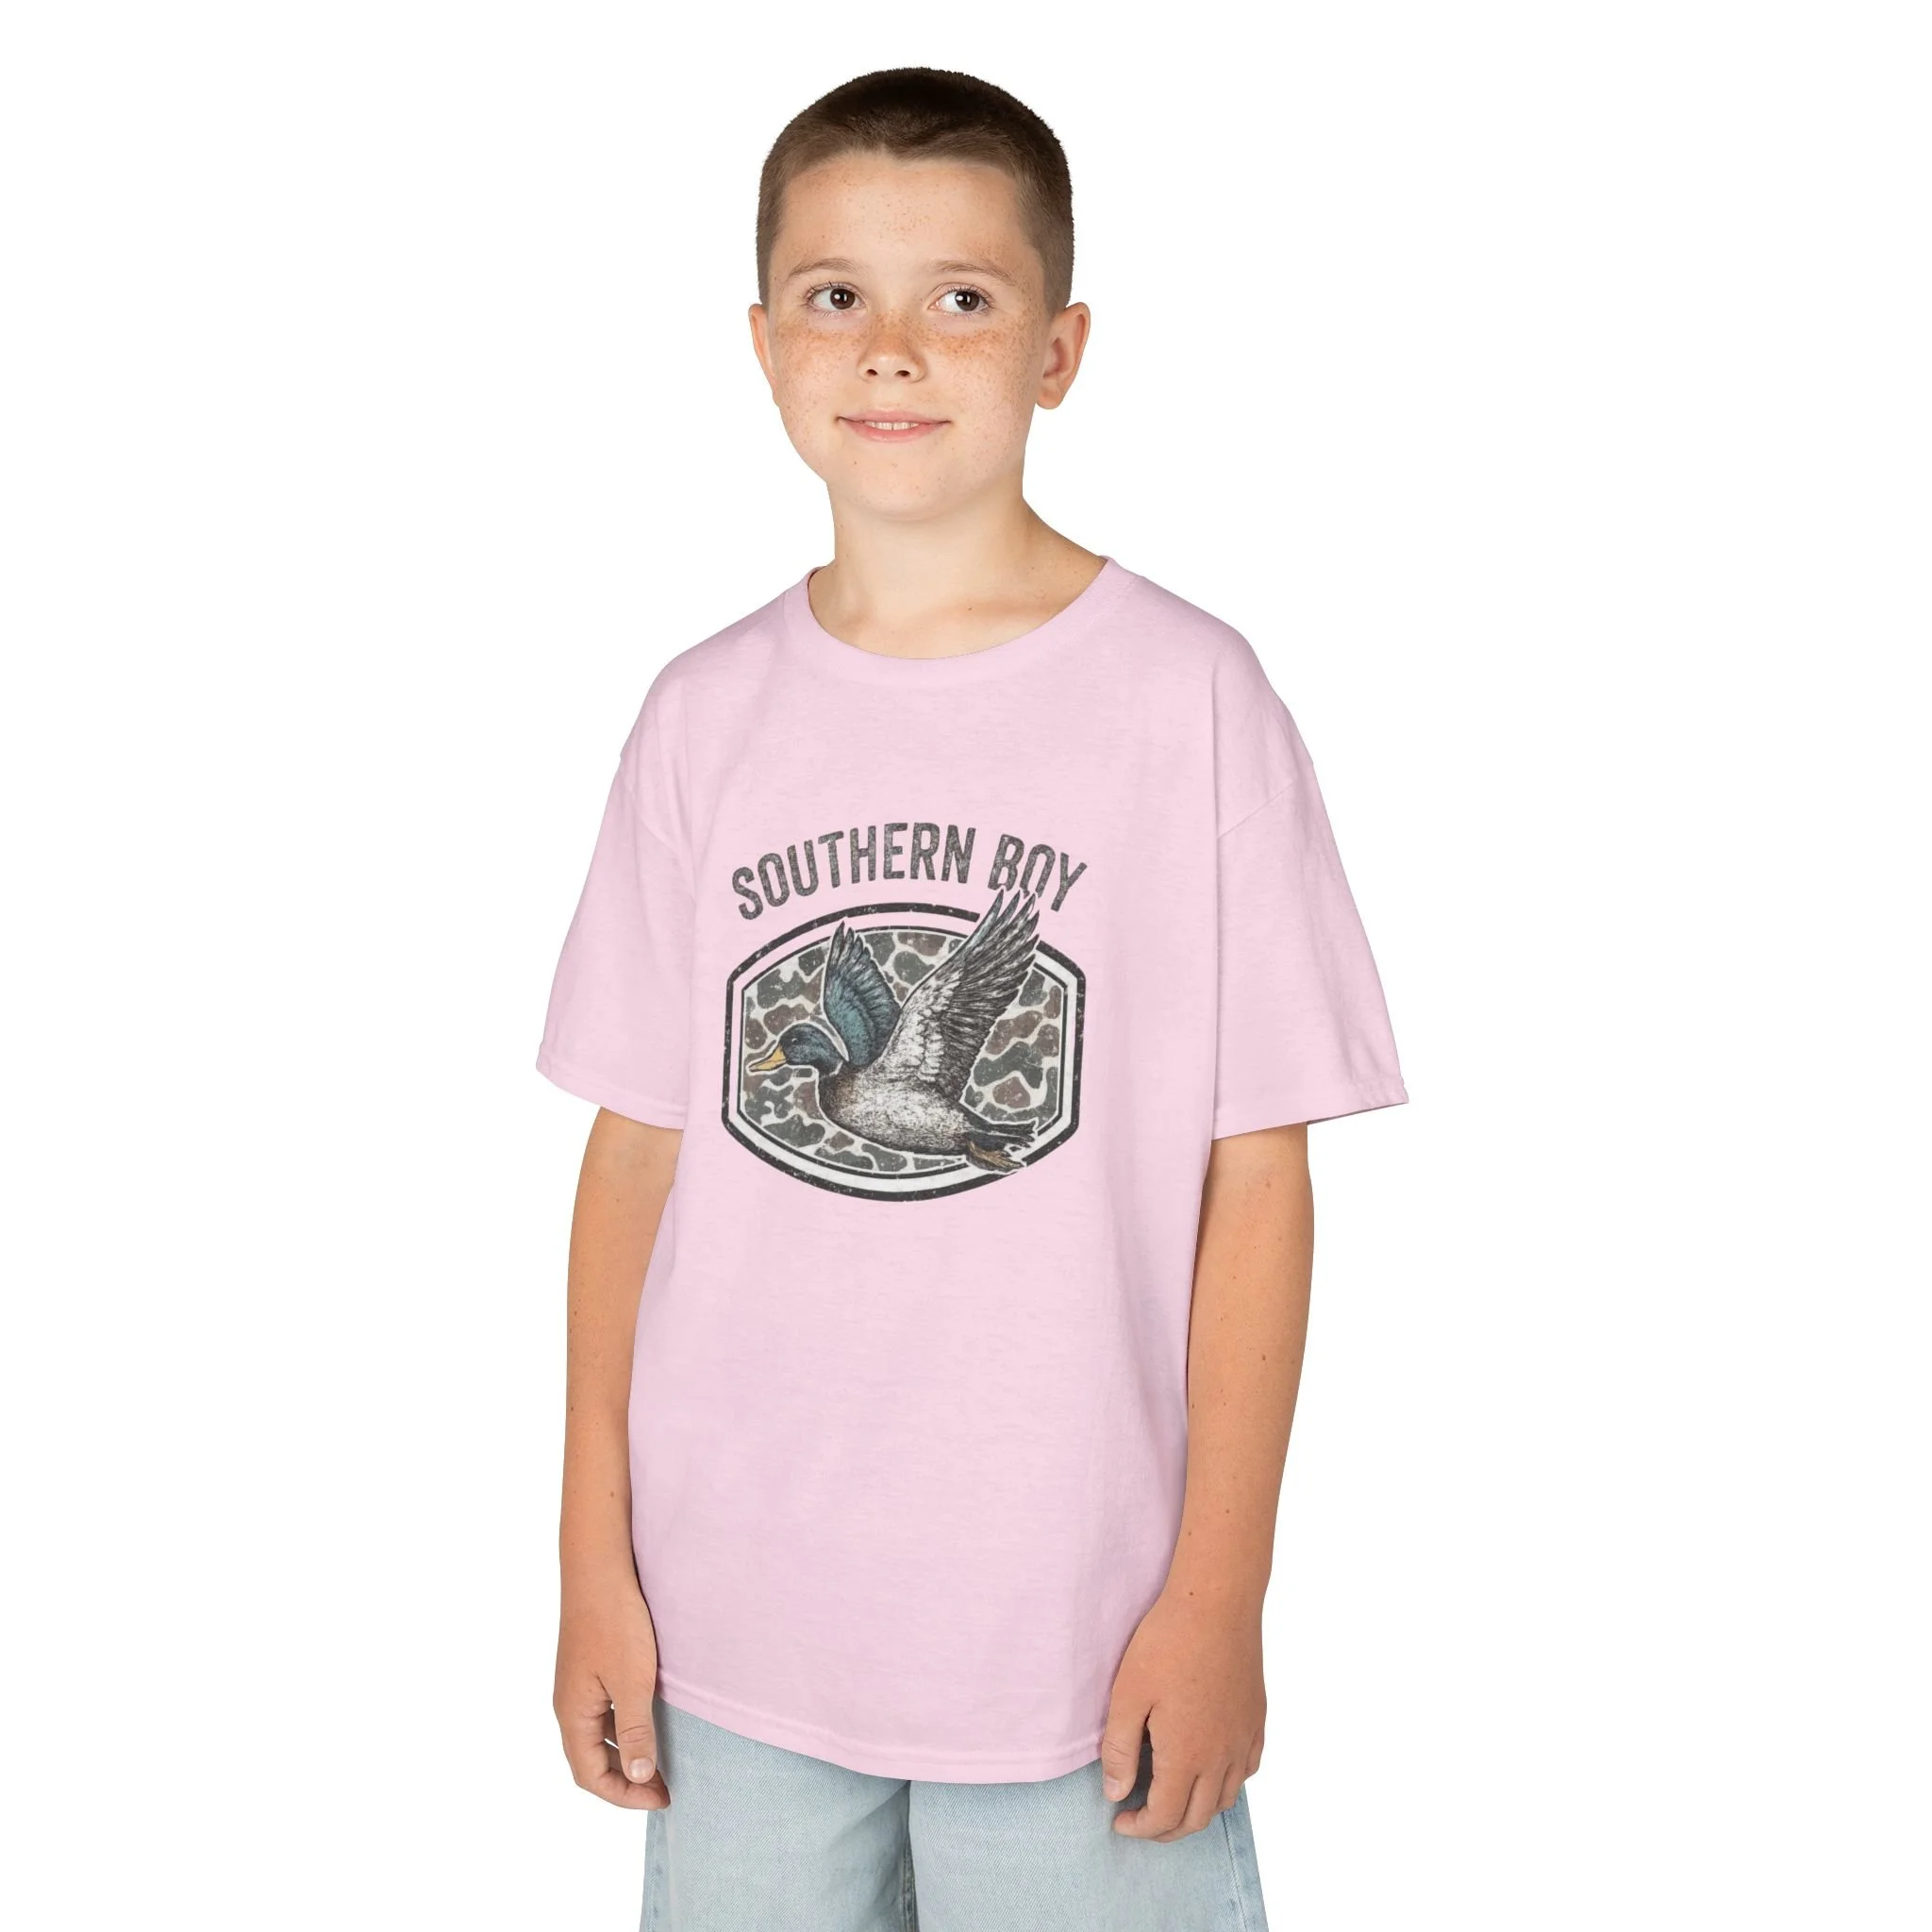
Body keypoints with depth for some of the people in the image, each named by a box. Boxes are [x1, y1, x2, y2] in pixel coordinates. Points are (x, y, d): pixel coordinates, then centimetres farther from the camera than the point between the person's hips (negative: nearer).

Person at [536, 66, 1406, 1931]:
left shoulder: (1188, 695, -7)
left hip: (1082, 1635, -3)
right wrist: (596, 1562, 4)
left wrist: (1220, 1593, -7)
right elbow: (637, 1146, 5)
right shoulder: (704, 716, 3)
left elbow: (1258, 1171, -6)